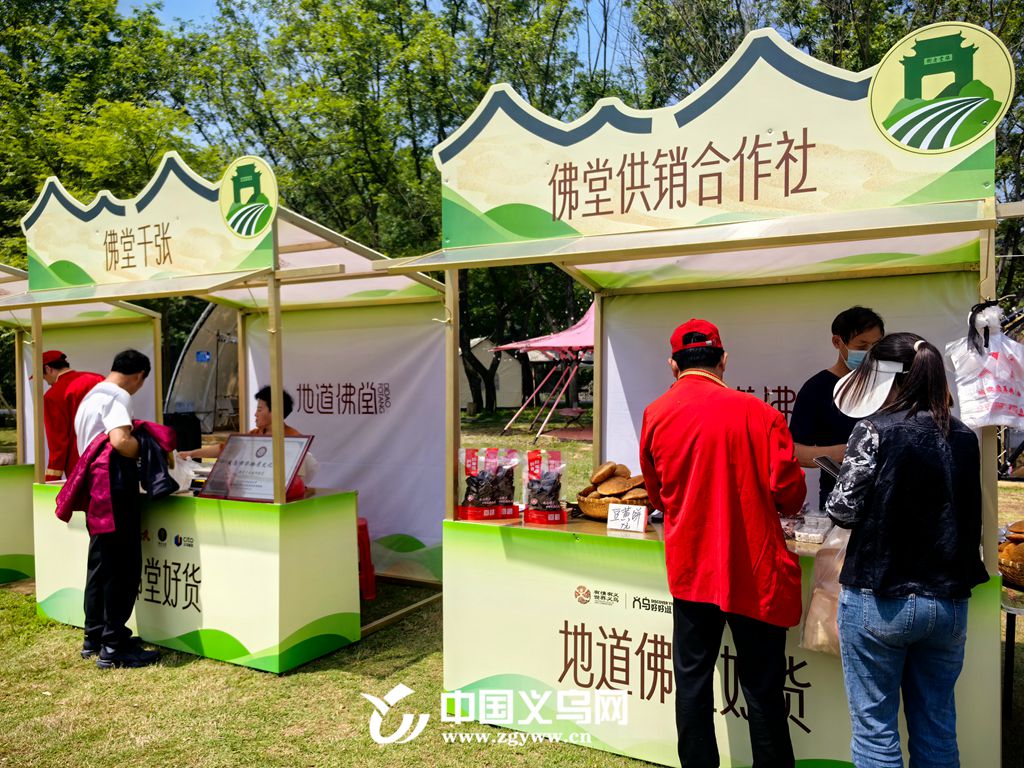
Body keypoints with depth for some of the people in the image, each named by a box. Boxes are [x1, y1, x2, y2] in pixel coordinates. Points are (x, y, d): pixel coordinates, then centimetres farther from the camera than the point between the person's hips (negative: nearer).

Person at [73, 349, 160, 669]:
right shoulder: (117, 396, -14)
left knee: (100, 566, 17)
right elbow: (120, 441, -29)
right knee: (123, 569, -3)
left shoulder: (91, 396, 18)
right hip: (115, 491, -10)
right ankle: (113, 648, 2)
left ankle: (94, 639, 26)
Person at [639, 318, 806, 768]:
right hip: (754, 570, -2)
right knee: (762, 688, 10)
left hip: (690, 568, 2)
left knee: (692, 681, 14)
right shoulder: (756, 412, -11)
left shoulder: (655, 415, -2)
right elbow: (789, 493, -9)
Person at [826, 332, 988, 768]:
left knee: (875, 729, 7)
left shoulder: (876, 430, -13)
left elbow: (843, 510, -14)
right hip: (949, 601, 6)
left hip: (880, 599, -5)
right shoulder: (963, 437, 4)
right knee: (937, 732, 17)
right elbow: (966, 514, 14)